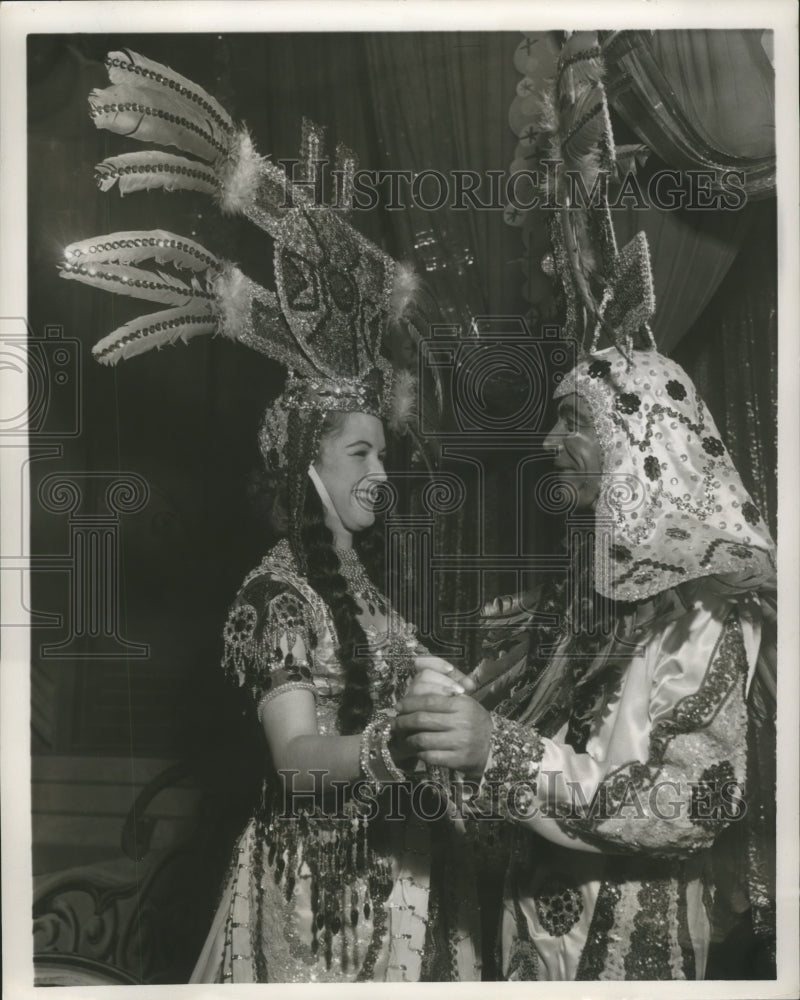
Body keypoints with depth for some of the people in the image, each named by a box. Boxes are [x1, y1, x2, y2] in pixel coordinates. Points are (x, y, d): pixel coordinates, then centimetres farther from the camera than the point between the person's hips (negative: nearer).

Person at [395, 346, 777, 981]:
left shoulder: (698, 593, -19)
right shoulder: (606, 569, 3)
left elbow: (700, 800, -25)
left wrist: (499, 751, -32)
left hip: (627, 936, -7)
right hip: (546, 907, 7)